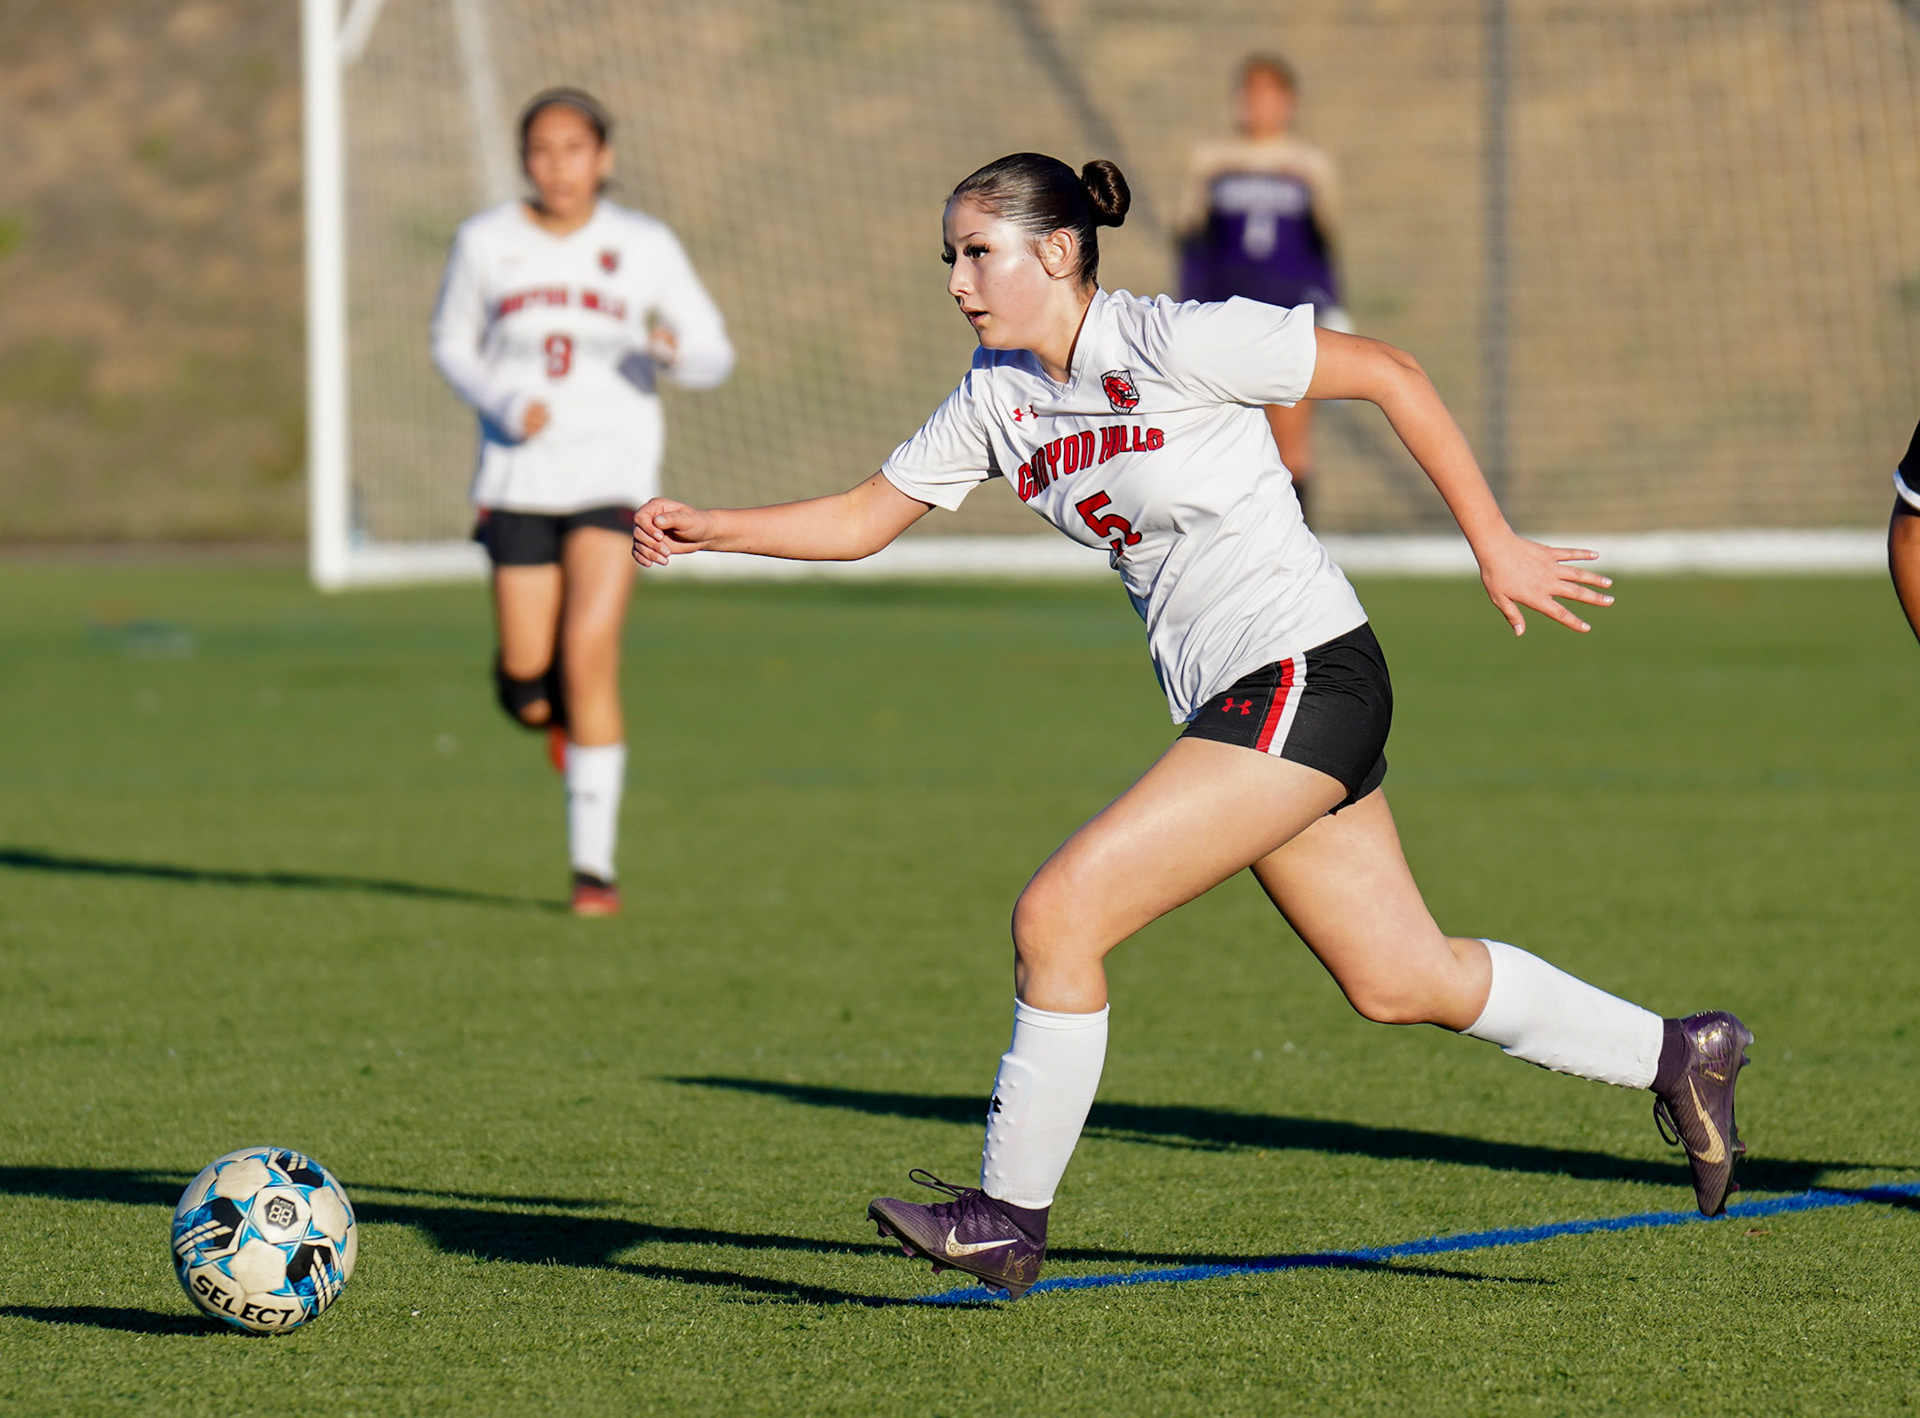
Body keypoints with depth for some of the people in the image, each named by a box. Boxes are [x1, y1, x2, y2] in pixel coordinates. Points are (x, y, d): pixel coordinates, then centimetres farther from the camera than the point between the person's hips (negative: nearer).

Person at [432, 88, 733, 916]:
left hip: (614, 473, -1)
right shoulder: (486, 242, 4)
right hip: (518, 474, 1)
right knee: (526, 685, -5)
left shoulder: (645, 247, 2)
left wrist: (676, 353, -17)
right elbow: (451, 344, 15)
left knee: (589, 656, -16)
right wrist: (503, 403, -4)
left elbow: (714, 357, 7)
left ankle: (593, 864, -8)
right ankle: (558, 716, 36)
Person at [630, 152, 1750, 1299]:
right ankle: (1677, 1055, 32)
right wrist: (711, 530, -2)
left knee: (1058, 915, -14)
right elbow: (864, 518, 13)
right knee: (1401, 979, 15)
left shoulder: (1177, 344, -15)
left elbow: (1390, 375, -9)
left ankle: (1010, 1219, -1)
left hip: (1303, 678, -9)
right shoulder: (999, 397, 8)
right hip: (1229, 706, 9)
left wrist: (1496, 547, -6)